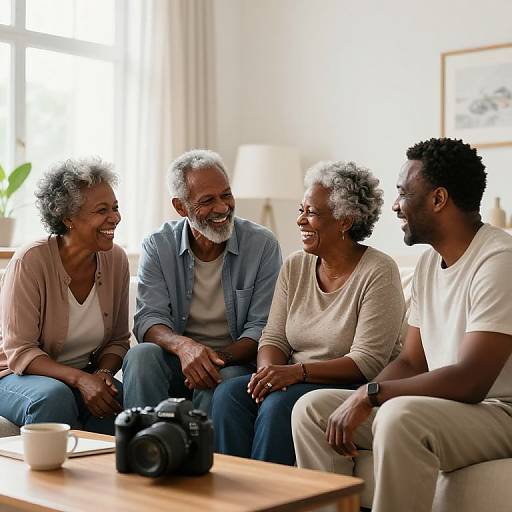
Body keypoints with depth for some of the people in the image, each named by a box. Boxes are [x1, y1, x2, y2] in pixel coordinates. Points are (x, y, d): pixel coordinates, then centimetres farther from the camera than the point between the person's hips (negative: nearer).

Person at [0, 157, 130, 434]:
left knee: (123, 400, -26)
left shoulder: (116, 260, -1)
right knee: (55, 396, -36)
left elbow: (118, 339, 7)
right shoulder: (30, 262, -17)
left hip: (84, 377, 4)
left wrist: (103, 374, -14)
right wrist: (80, 379, -29)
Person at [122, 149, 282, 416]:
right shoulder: (158, 246, 2)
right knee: (141, 355, -30)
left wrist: (219, 359, -26)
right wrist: (183, 345, -31)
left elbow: (261, 327, -6)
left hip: (235, 362, -2)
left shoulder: (263, 245, -3)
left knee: (220, 380, -35)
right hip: (177, 361, 2)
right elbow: (149, 319, -7)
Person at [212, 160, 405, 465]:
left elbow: (367, 362, -16)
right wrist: (268, 370, -15)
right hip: (297, 382, 6)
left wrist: (298, 371, -25)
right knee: (229, 393, -20)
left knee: (279, 404, -31)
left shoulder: (379, 273, -10)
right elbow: (274, 337, 8)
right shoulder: (295, 266, 10)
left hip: (354, 387, -6)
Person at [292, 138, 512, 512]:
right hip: (439, 406, 9)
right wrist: (358, 405, -7)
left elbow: (470, 381, -26)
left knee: (400, 416, -36)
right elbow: (411, 362, 11)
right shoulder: (429, 262, 11)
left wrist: (370, 394, -20)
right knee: (312, 408, -2)